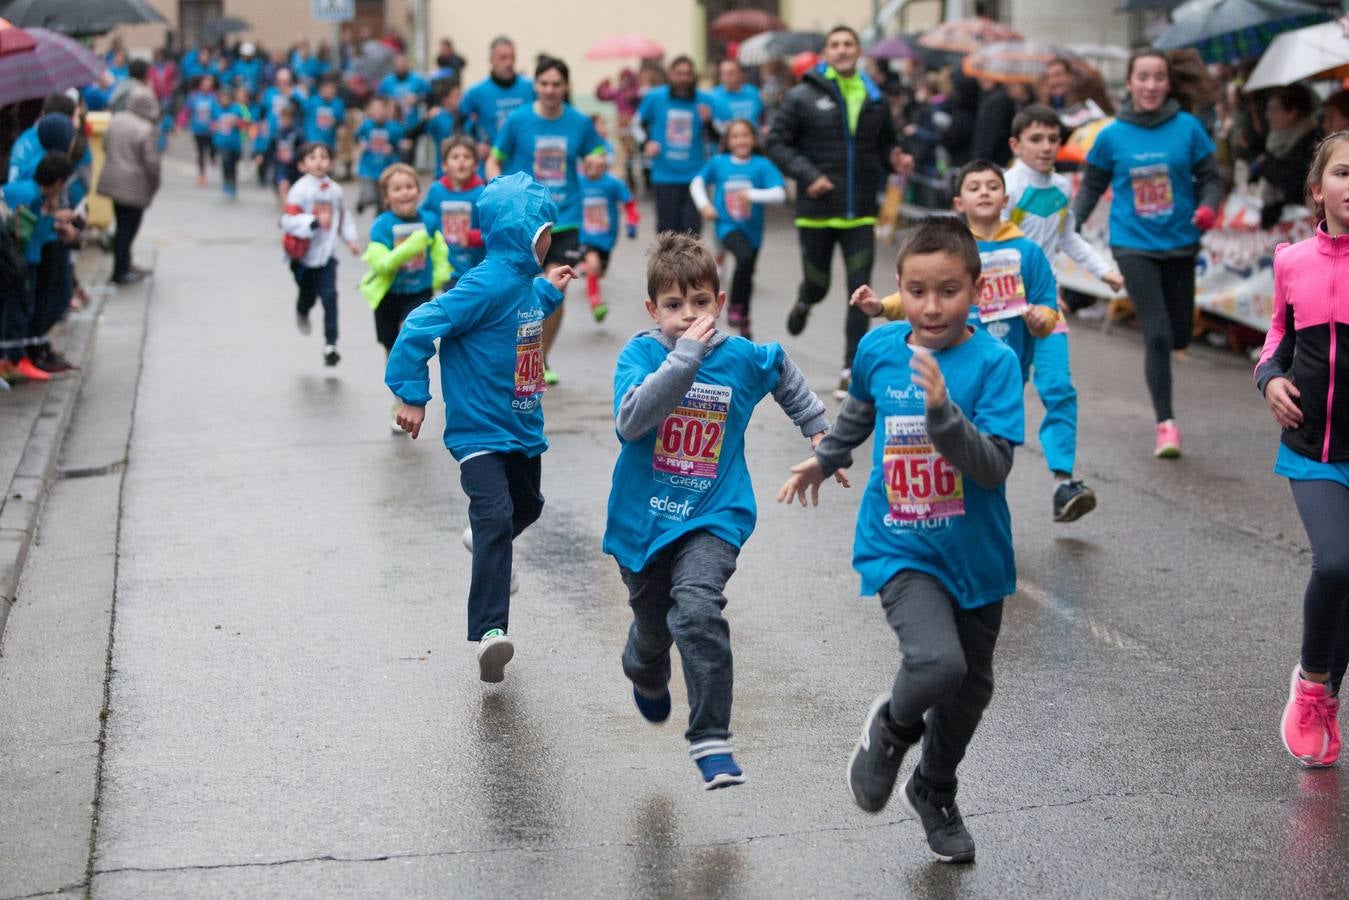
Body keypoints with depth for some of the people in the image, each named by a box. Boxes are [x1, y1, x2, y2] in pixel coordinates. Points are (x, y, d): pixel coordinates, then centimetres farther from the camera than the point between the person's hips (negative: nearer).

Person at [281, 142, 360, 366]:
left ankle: (330, 345, -4)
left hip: (327, 255, 2)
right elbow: (289, 220, -21)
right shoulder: (299, 190, -14)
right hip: (303, 255, -2)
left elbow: (343, 216, 16)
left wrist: (350, 239, 9)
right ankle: (302, 313, 53)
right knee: (308, 295, 15)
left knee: (330, 297, -9)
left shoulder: (335, 190, 1)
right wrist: (315, 222, -31)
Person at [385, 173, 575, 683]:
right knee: (496, 518, -24)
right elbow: (419, 328, -23)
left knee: (526, 507, 27)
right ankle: (490, 633, -28)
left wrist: (549, 290, 21)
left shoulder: (522, 280, 4)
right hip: (480, 431, -9)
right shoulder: (486, 284, -22)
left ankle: (486, 542, 61)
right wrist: (412, 396, -21)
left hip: (523, 428, 9)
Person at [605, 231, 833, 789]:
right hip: (643, 519, 1)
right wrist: (685, 356, -32)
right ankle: (646, 676, 58)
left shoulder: (743, 358, -5)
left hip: (713, 518, -1)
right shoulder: (641, 354, -11)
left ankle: (711, 742, -21)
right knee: (653, 626, 19)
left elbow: (783, 371, 19)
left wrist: (818, 429, 25)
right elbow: (630, 420, -30)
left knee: (697, 610, -27)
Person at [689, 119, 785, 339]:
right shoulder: (718, 163, -4)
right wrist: (704, 205, -2)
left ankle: (744, 323, 40)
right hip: (728, 226, -2)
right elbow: (697, 183, 12)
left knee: (748, 276, 17)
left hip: (752, 229, 2)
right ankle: (734, 307, -13)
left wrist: (752, 194, -31)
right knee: (744, 257, -31)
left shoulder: (762, 166, -9)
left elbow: (779, 193, -19)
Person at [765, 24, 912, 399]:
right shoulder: (803, 97, -4)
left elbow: (886, 144, 21)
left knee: (860, 293, -5)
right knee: (818, 285, 13)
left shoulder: (874, 100, 7)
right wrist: (807, 175, -16)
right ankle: (804, 302, 50)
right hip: (815, 213, -2)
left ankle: (852, 369, 2)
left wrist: (896, 159, -2)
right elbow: (775, 142, -5)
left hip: (860, 215, 2)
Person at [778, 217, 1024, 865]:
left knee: (971, 687, 16)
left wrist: (942, 409, -36)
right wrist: (824, 459, 31)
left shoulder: (994, 361, -15)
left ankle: (935, 794, 46)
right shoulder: (879, 348, -6)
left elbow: (994, 466, -23)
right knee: (937, 662, -25)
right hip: (899, 548, -1)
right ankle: (892, 728, 11)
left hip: (974, 552, 1)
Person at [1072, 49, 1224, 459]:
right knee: (1157, 335, -11)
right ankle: (1166, 424, 0)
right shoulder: (1112, 136, -3)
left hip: (1179, 243, 2)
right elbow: (1092, 186, 9)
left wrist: (1208, 206, -17)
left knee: (1180, 335, 9)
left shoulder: (1188, 128, -3)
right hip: (1134, 244, -2)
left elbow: (1210, 178, 2)